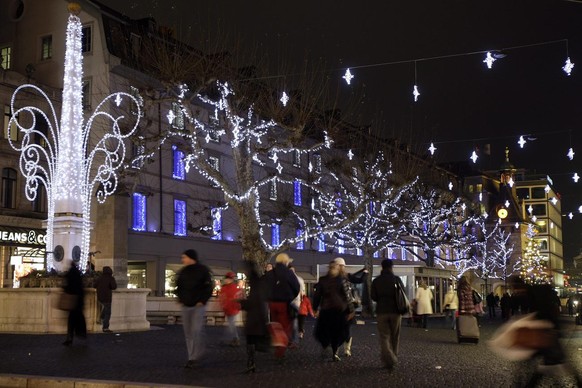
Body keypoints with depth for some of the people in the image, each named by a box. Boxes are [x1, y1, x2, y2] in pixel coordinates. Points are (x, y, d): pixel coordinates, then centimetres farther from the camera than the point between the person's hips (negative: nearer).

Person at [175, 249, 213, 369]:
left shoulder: (203, 270, -4)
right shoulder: (183, 272, 11)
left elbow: (209, 287, -5)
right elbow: (178, 287, 22)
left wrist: (202, 301, -11)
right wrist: (180, 299, 8)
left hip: (198, 306, -6)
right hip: (186, 306, 6)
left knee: (196, 331, -11)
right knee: (188, 332, 5)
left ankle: (193, 358, -7)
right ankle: (194, 357, 13)